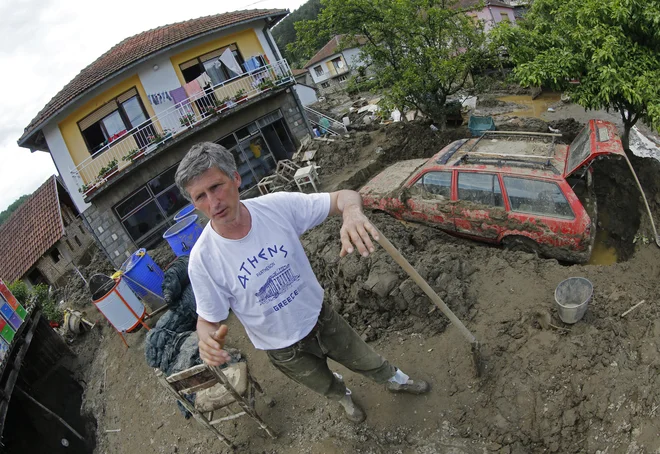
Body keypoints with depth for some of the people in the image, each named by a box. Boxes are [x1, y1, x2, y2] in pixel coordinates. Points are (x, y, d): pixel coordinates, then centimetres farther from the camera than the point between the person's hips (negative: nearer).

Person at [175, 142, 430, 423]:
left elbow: (344, 197, -18)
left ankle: (395, 380, 61)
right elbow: (208, 319, -14)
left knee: (368, 362, 25)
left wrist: (352, 211, -43)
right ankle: (344, 397, 66)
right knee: (327, 386, 28)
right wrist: (207, 339, -38)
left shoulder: (278, 205, -24)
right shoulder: (202, 259, -27)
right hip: (285, 351, 0)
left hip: (321, 317, 1)